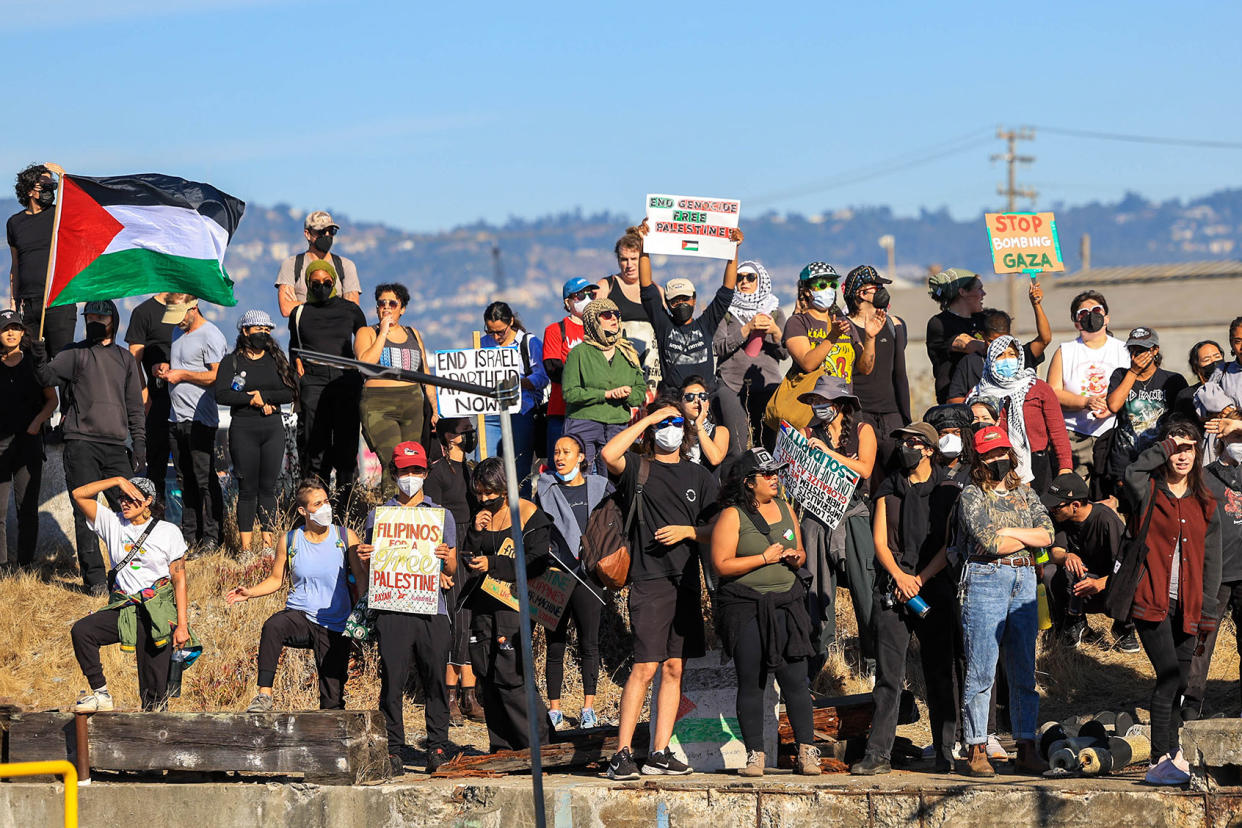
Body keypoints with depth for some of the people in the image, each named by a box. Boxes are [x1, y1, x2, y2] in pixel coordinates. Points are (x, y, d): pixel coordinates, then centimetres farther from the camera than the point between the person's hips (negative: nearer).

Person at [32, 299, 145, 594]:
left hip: (116, 444, 3)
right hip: (81, 442, -3)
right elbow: (48, 377, -7)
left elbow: (135, 404, 19)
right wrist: (40, 361, -28)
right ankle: (94, 577, -3)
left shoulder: (124, 358, 16)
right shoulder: (75, 354, 8)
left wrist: (139, 440, 11)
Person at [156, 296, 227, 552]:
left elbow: (217, 376, -17)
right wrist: (164, 368, 9)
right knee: (185, 480, 11)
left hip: (200, 420, -9)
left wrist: (182, 374, -14)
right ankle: (190, 534, 16)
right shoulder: (178, 332, 18)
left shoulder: (211, 336, -10)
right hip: (176, 417, 9)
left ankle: (212, 537, -4)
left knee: (205, 480, -7)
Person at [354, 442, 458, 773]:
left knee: (435, 679, -4)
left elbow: (451, 570, 13)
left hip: (431, 607, 0)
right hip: (392, 607, 0)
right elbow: (367, 571, 17)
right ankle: (392, 750, -1)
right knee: (392, 680, -5)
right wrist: (364, 558, -5)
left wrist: (446, 559, -10)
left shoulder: (441, 515, 16)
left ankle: (438, 747, 1)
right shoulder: (378, 515, 15)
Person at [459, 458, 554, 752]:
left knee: (510, 677, -13)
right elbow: (467, 562, 15)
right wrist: (476, 532, -2)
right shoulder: (483, 516, 14)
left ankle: (536, 746, -7)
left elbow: (536, 563, -10)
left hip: (514, 603, -6)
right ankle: (501, 747, 10)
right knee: (488, 678, 4)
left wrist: (493, 564, -17)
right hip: (483, 606, 6)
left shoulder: (529, 514, -4)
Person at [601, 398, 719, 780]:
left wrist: (687, 531, -5)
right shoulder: (638, 467, 3)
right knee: (645, 667, -12)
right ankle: (622, 754, -10)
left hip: (686, 580, 5)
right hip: (650, 579, -5)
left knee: (674, 668, 5)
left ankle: (660, 753, 9)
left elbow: (716, 531, 16)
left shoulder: (699, 476, 15)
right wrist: (649, 418, -10)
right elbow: (609, 454, -20)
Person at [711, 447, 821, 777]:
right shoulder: (732, 515, -5)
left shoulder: (784, 508, 14)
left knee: (795, 680, -3)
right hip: (746, 608, -4)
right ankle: (755, 755, 6)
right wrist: (765, 558, -13)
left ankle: (807, 752, 0)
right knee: (751, 684, -1)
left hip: (786, 604, 4)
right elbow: (721, 565, -12)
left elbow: (801, 553, 24)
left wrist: (795, 557, 0)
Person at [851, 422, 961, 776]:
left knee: (940, 674, -1)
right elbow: (880, 541, 7)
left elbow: (950, 545, -1)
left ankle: (945, 753, 4)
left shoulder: (947, 491, 5)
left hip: (936, 588, -2)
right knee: (888, 676, -2)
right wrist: (900, 576, -9)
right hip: (893, 589, 2)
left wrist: (920, 579, -10)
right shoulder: (888, 489, 14)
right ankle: (878, 753, -2)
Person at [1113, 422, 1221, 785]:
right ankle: (1162, 758, -11)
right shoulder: (1148, 490, 2)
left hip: (1186, 605, 4)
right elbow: (1132, 473, -25)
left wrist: (1208, 614, 8)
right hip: (1152, 601, -4)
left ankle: (1169, 756, 15)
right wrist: (1162, 449, -11)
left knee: (1178, 682, 6)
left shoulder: (1205, 504, 14)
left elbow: (1211, 561, 14)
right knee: (1171, 676, -14)